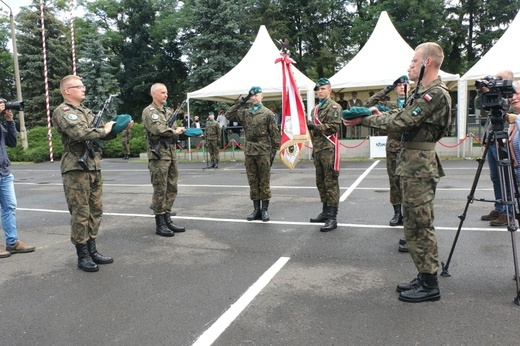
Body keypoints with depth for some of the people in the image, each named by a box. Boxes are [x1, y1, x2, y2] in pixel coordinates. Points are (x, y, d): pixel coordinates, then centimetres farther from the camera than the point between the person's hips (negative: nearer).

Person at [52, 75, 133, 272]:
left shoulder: (87, 112, 18)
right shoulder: (62, 112, -8)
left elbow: (104, 135, 20)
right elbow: (80, 134, -24)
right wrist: (105, 129, -10)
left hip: (94, 168, 8)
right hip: (76, 170, -8)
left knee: (95, 211, 12)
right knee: (80, 213, -2)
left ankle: (92, 250, 23)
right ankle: (82, 256, 9)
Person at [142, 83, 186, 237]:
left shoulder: (169, 111, 19)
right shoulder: (149, 111, -5)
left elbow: (175, 130, 18)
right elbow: (157, 129, -19)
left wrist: (179, 130, -5)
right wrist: (175, 131, -7)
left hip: (172, 154, 8)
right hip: (158, 155, -8)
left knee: (171, 188, 10)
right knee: (160, 190, -4)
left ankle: (167, 220, 20)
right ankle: (160, 224, 4)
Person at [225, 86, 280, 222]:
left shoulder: (268, 113, -1)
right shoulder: (245, 113, 10)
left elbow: (274, 133, -2)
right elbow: (228, 115, 7)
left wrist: (274, 150, -5)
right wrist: (240, 103, 2)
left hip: (263, 152, -4)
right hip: (249, 152, 4)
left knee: (264, 181, 2)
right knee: (252, 181, 9)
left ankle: (265, 209, 11)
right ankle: (256, 209, 18)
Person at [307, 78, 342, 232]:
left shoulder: (334, 107, -4)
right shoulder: (315, 109, 21)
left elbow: (334, 127, -15)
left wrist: (315, 126, -18)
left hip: (329, 149, -8)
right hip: (317, 149, 8)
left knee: (331, 183, -8)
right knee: (321, 182, 12)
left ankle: (333, 218, -7)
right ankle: (326, 212, 23)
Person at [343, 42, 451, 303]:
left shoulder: (435, 93, -16)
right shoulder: (422, 91, 17)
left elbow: (401, 123, -20)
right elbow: (402, 115, 19)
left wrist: (365, 120, -13)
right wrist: (379, 114, 2)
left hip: (419, 166, -10)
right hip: (411, 165, 10)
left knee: (420, 225, -3)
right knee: (414, 224, 15)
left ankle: (430, 285, 9)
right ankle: (424, 277, 27)